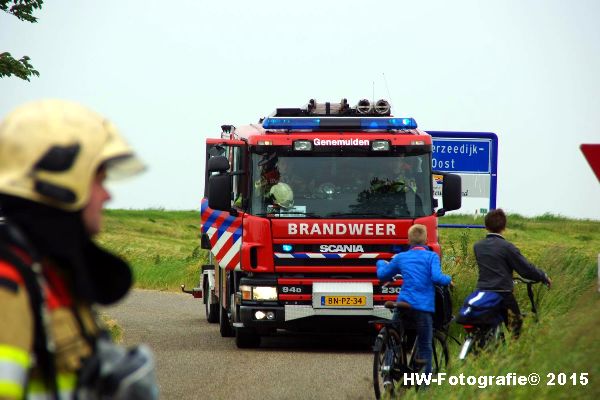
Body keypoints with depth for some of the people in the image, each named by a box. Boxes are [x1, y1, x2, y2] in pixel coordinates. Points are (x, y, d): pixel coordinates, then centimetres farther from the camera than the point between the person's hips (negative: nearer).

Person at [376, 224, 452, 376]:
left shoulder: (400, 257, 12)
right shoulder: (431, 256, 1)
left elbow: (382, 274, 23)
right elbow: (436, 277, -14)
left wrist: (381, 263, 44)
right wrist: (448, 280, 6)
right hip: (424, 306, -2)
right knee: (425, 346, 4)